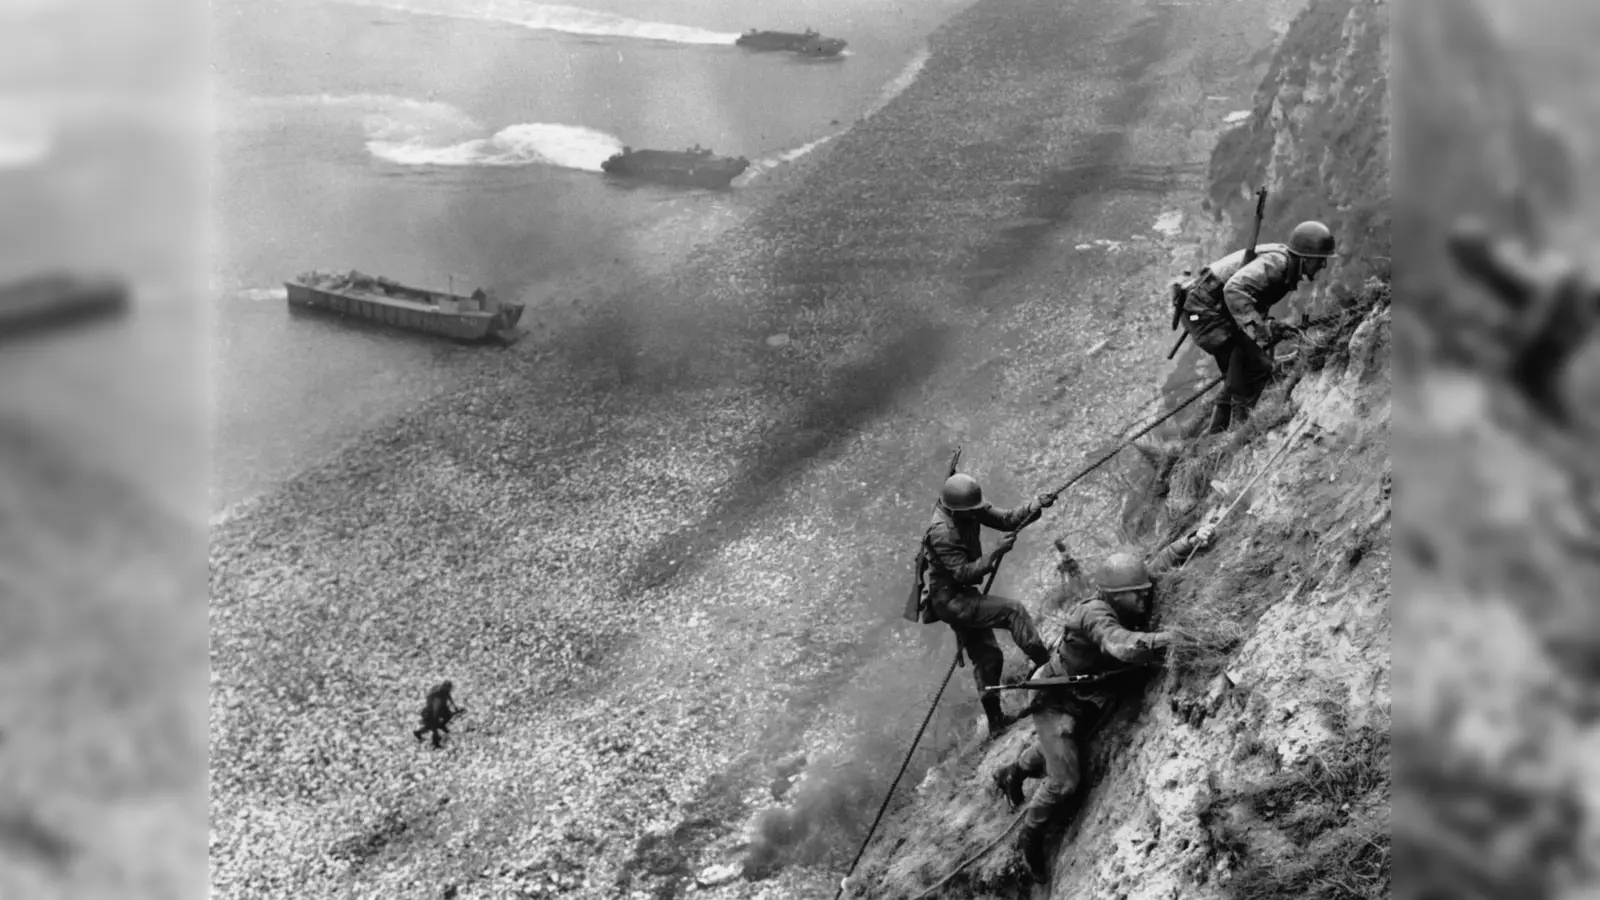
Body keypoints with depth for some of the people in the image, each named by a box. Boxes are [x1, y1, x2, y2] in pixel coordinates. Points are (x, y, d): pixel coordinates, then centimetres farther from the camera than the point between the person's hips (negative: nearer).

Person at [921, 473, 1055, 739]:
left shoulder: (969, 511, -4)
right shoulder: (941, 532, -28)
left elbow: (1005, 518, -4)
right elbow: (964, 573, -29)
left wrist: (1035, 506, -19)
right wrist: (996, 552, -33)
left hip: (962, 597, 9)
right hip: (951, 600, -9)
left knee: (987, 656, 16)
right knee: (1014, 611, -19)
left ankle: (995, 721, 27)